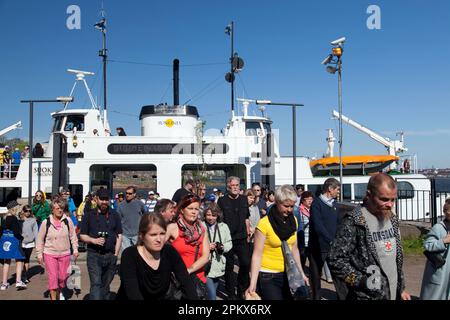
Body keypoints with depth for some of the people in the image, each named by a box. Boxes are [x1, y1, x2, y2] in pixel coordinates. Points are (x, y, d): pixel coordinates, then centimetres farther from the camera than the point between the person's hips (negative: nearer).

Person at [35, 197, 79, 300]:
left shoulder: (68, 221, -3)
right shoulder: (46, 222, -4)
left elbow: (73, 236, 6)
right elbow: (40, 239, 4)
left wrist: (75, 250, 4)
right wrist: (39, 254, 3)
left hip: (65, 254, 2)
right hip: (50, 254, -1)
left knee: (63, 277, 8)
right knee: (52, 277, -7)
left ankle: (58, 293, 32)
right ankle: (53, 297, 4)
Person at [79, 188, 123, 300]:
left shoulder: (114, 215, 7)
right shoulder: (89, 215, 3)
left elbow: (119, 236, 7)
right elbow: (82, 236, 4)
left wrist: (116, 254, -1)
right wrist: (94, 240, -15)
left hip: (110, 255, 2)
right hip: (94, 255, -2)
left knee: (105, 285, 11)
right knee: (96, 284, -11)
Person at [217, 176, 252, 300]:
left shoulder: (244, 199, 9)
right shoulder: (222, 201, -5)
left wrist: (248, 232, 13)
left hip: (242, 238, 4)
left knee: (246, 263, 1)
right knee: (229, 266, 7)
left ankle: (241, 290, 21)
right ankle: (231, 293, 21)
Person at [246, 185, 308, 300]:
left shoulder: (293, 221, 3)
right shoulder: (264, 223, -16)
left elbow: (294, 248, 12)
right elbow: (257, 254, -17)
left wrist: (301, 273, 13)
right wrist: (253, 284, -21)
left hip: (287, 275, 6)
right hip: (268, 277, -5)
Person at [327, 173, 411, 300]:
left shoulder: (392, 219, 7)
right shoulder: (354, 221, -16)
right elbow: (335, 261, -19)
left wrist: (401, 289, 15)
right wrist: (364, 282, -19)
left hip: (394, 295, 7)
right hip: (368, 296, -6)